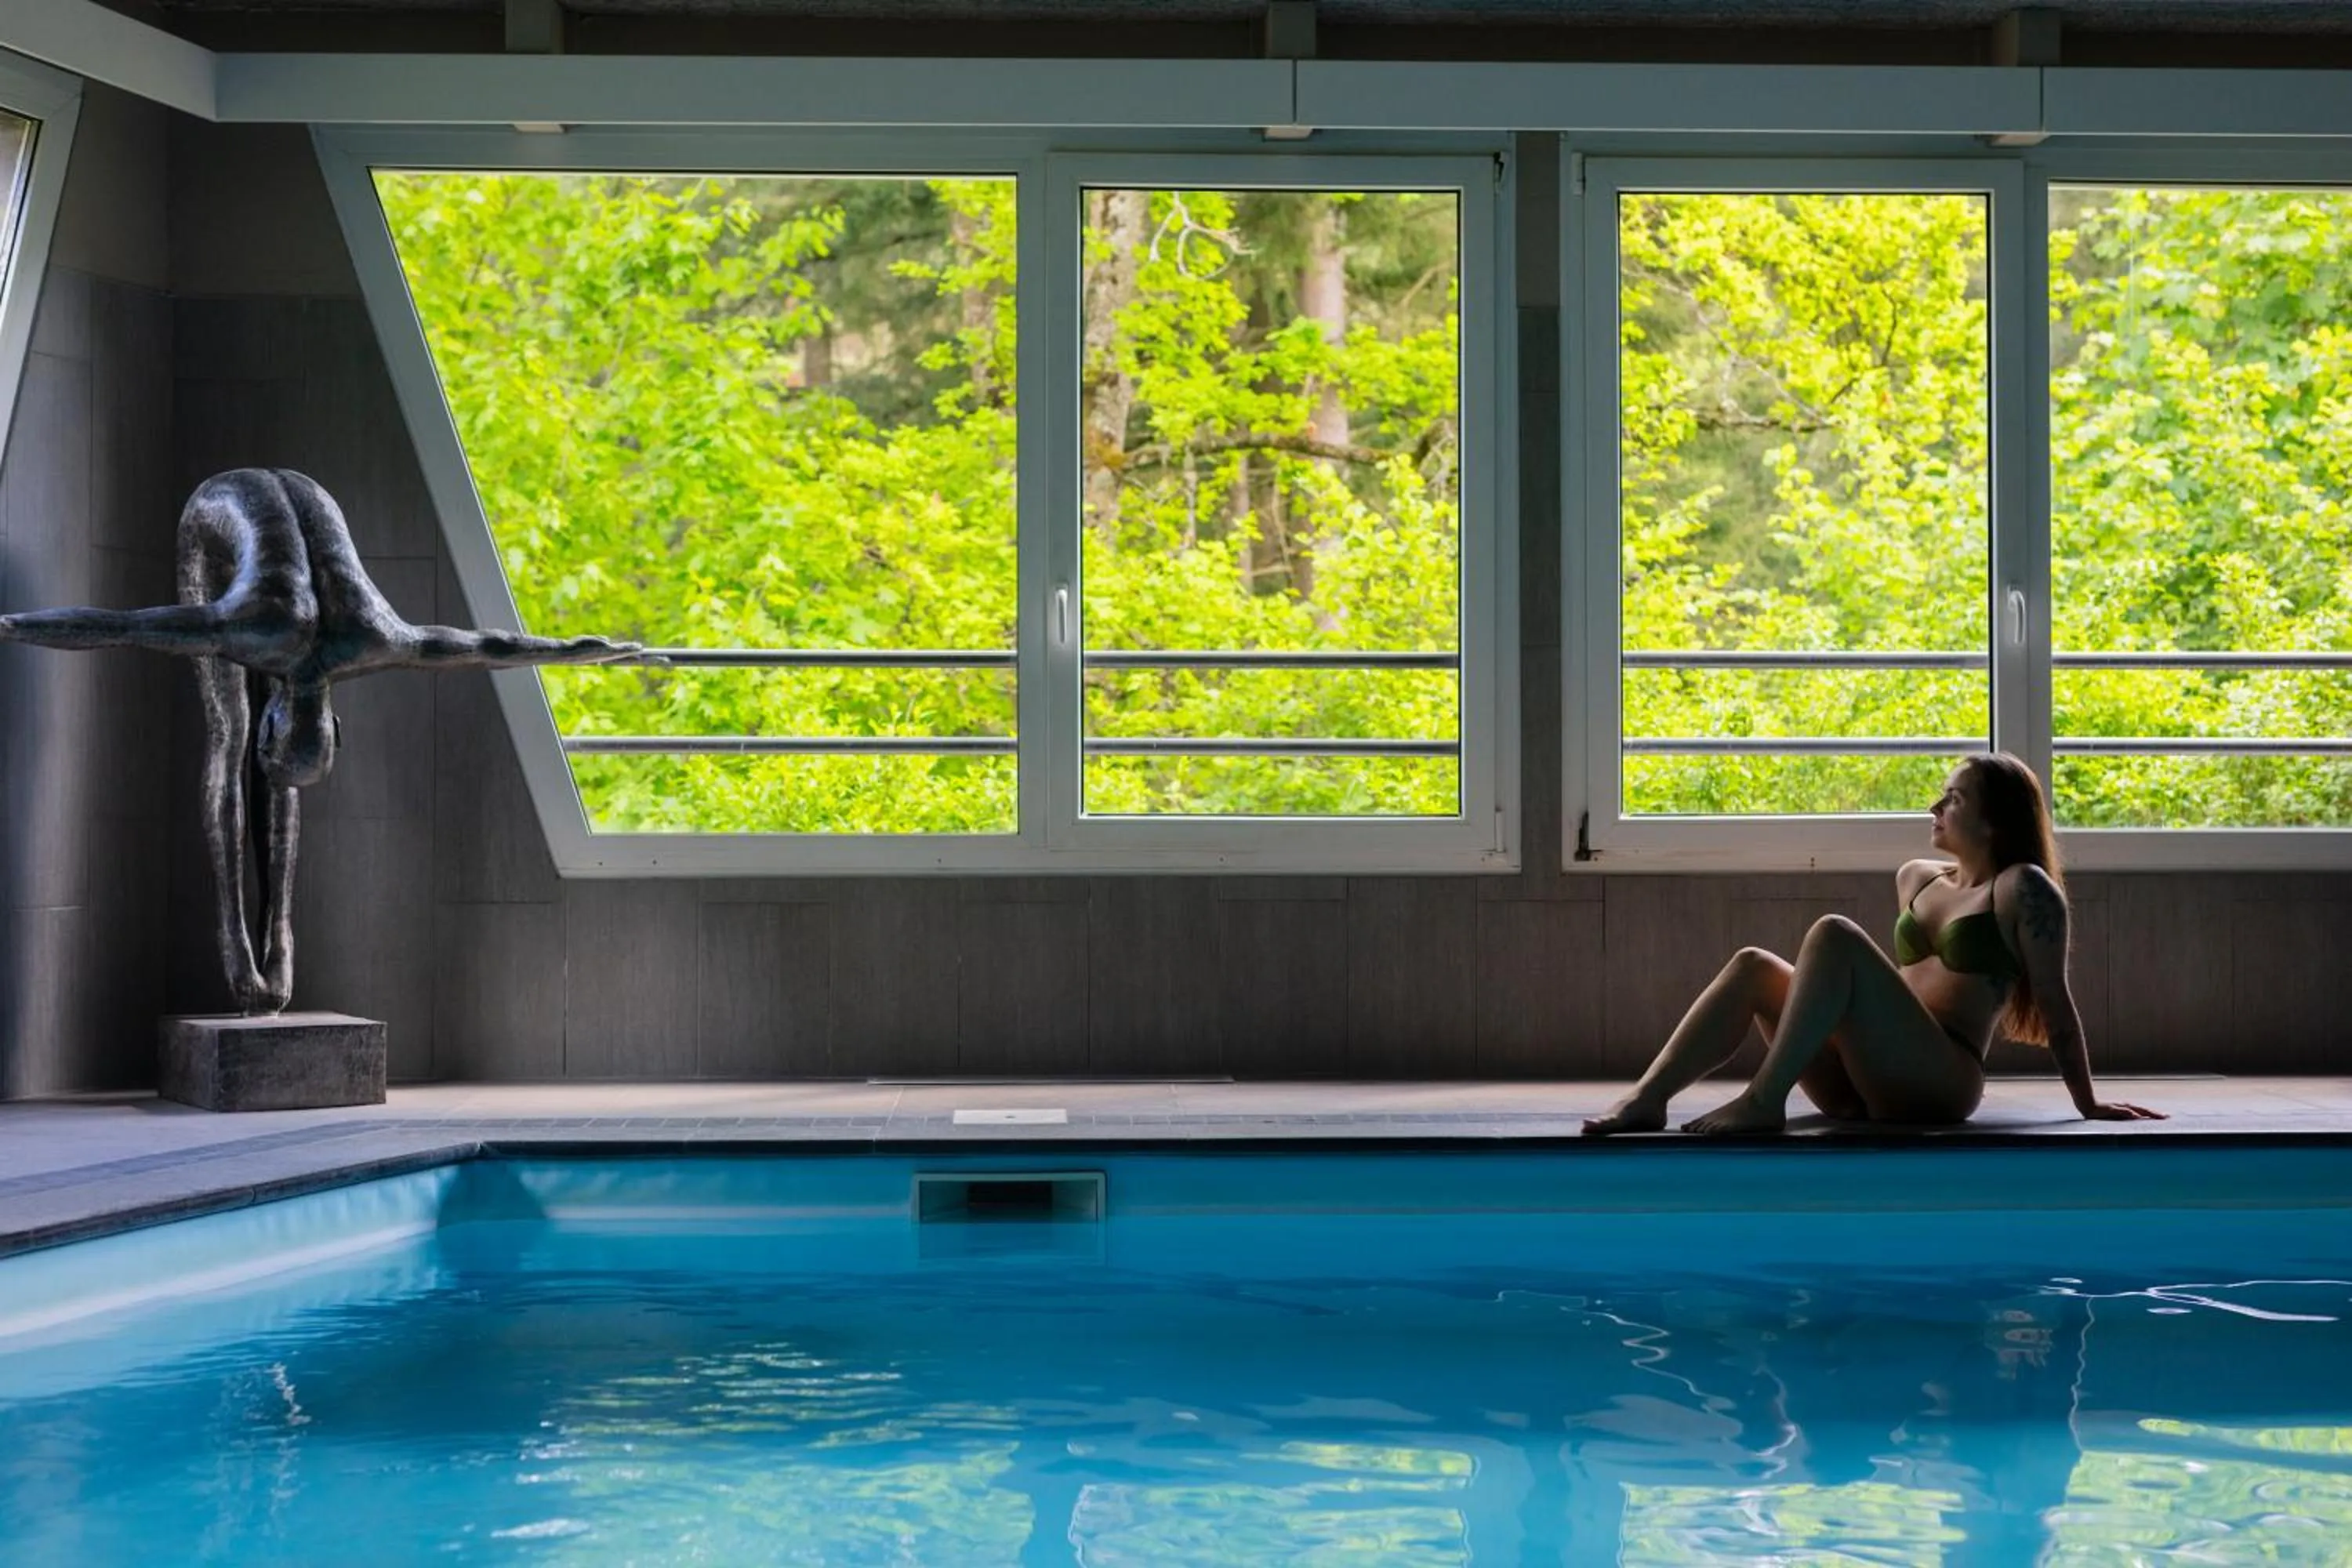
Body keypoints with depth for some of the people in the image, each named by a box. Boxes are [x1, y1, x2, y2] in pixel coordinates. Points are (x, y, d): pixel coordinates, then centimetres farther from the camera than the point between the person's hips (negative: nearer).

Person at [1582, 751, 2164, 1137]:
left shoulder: (2022, 887, 0)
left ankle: (1763, 1100, -34)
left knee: (1834, 935, -24)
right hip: (1868, 1086, 8)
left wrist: (2087, 1104, -1)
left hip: (1938, 1082, -7)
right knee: (1753, 966, -9)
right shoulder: (1916, 878, 22)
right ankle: (1647, 1099, -27)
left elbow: (2054, 999, -3)